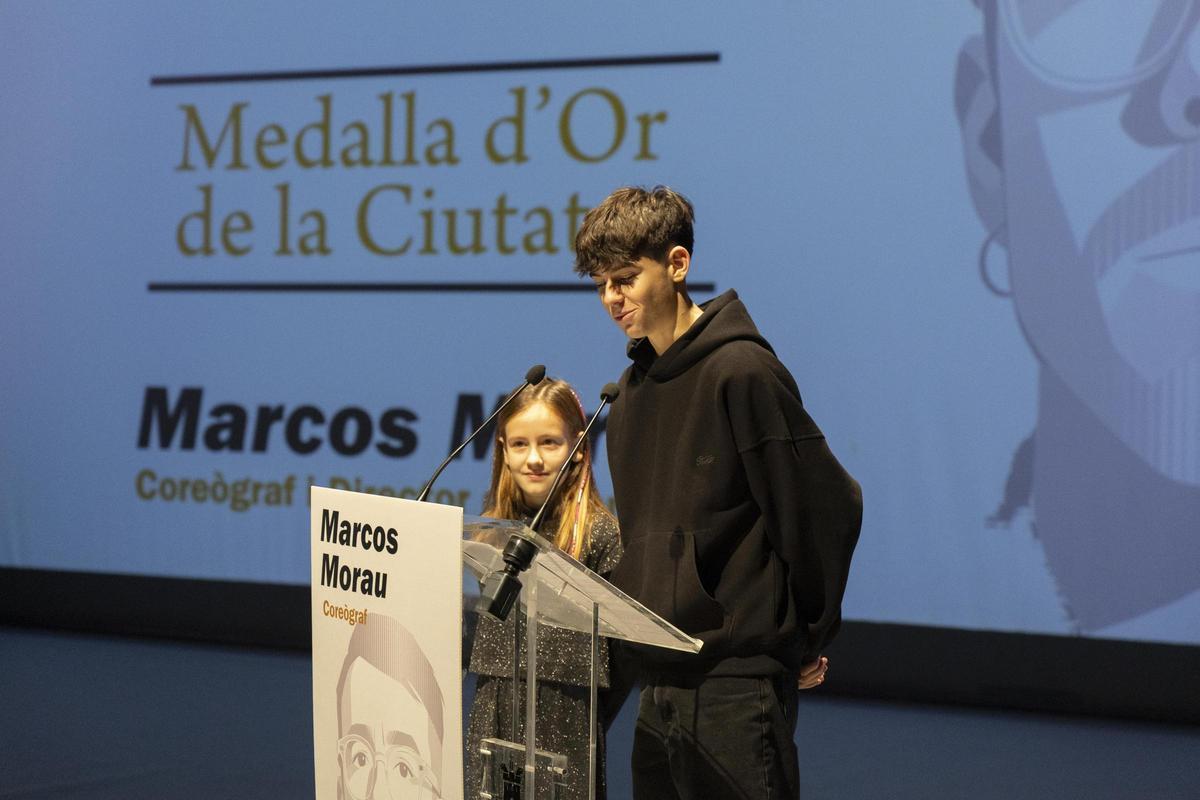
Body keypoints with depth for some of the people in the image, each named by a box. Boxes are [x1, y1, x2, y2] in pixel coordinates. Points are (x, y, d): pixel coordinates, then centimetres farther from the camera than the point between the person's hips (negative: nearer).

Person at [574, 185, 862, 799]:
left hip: (738, 684, -8)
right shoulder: (634, 386, 14)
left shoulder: (741, 371, -12)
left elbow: (829, 508, -12)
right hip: (659, 683, 8)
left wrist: (807, 639, -3)